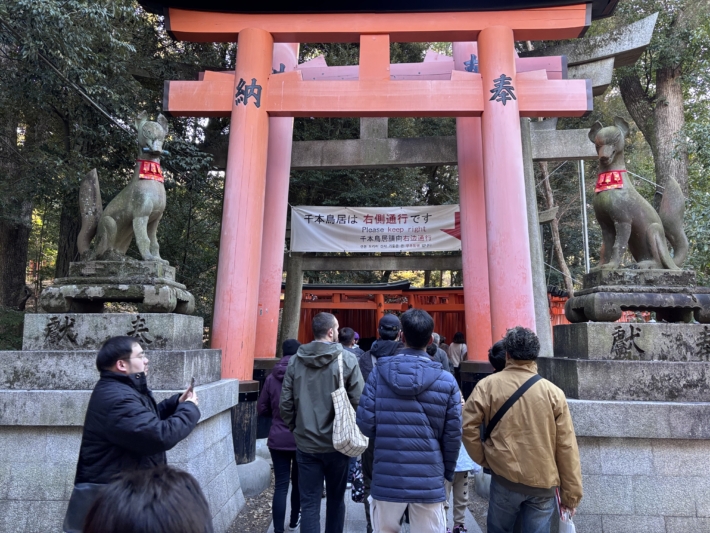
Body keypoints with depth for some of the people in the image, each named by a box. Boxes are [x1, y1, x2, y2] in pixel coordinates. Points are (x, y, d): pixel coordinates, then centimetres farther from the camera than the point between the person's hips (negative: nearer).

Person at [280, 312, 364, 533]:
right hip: (337, 443, -1)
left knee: (309, 502, 10)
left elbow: (286, 402, -1)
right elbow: (358, 401, -14)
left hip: (305, 444, 2)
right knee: (336, 498, 19)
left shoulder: (295, 360, -3)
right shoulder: (347, 359, -12)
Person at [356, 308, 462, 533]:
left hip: (386, 478, 1)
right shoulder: (447, 381, -8)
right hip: (429, 480, 0)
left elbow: (365, 423, -8)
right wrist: (447, 471, 14)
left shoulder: (379, 372, -8)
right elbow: (453, 435, -4)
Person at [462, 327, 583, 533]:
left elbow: (468, 426, -7)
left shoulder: (487, 386, -7)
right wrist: (571, 493, 7)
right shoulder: (553, 392, -5)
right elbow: (566, 446, -2)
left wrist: (483, 459, 8)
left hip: (505, 478, -1)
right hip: (543, 482, 1)